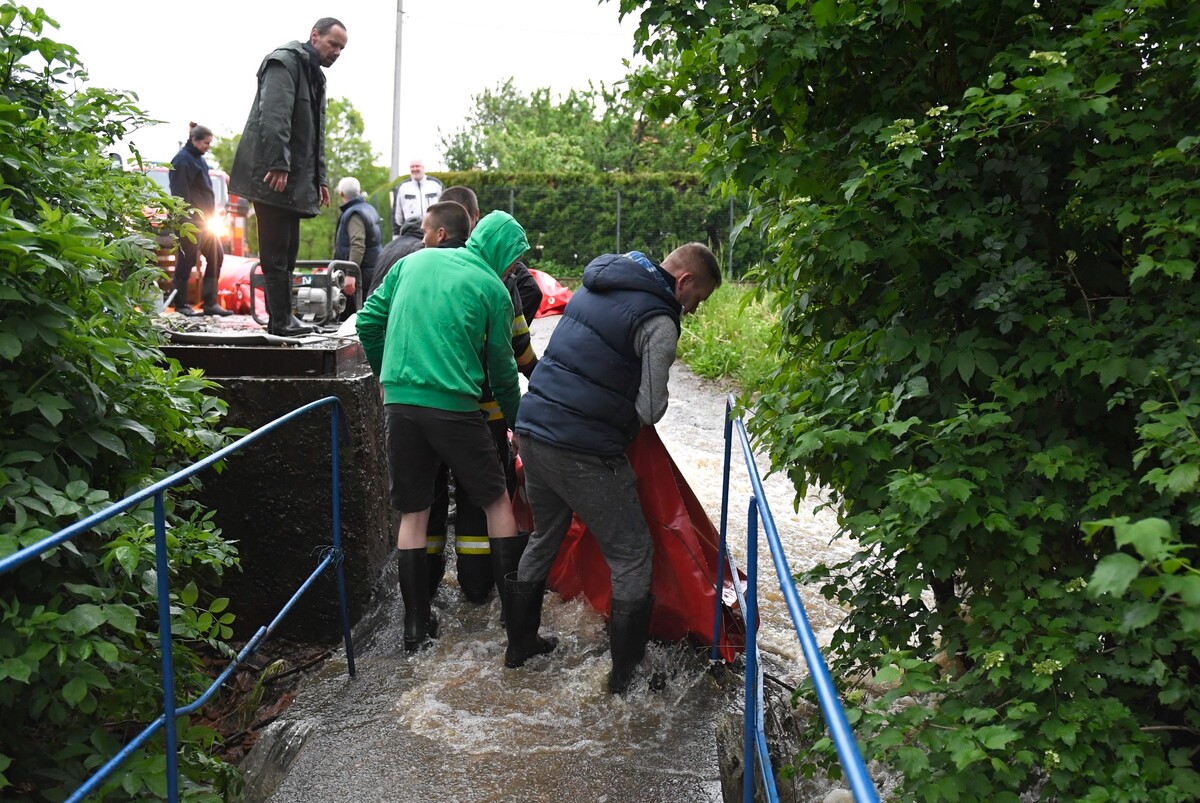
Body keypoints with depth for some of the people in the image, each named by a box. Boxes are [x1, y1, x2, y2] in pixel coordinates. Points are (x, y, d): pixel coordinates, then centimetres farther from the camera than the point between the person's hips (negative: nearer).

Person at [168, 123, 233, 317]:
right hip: (192, 220, -9)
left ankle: (210, 302, 9)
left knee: (216, 256, 6)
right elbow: (180, 193, -16)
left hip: (204, 219, 9)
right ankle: (181, 304, 5)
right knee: (187, 261, -4)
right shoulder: (183, 160, -10)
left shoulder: (198, 159, 18)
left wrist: (211, 216, 19)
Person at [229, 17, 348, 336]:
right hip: (272, 175, -10)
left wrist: (320, 178, 20)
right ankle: (281, 321, -6)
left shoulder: (316, 77, 24)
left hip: (294, 178, 10)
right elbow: (274, 116, -19)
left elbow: (315, 134, 27)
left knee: (287, 250, 9)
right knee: (276, 251, -8)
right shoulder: (285, 62, -6)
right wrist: (279, 165, -26)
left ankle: (282, 317, 13)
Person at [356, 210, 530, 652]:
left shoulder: (414, 261, 12)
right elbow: (502, 366, 5)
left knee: (412, 513, 12)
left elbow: (368, 322, 13)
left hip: (400, 401, 4)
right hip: (453, 406, -4)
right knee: (497, 500, 12)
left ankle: (416, 624, 16)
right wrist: (517, 422, 18)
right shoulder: (492, 289, 0)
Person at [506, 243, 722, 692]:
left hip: (533, 427, 9)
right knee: (632, 556, 7)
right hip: (585, 451, -8)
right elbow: (650, 410, -17)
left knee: (544, 539, 25)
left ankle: (519, 644, 38)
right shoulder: (658, 322, -13)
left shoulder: (595, 286, 13)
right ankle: (626, 672, 16)